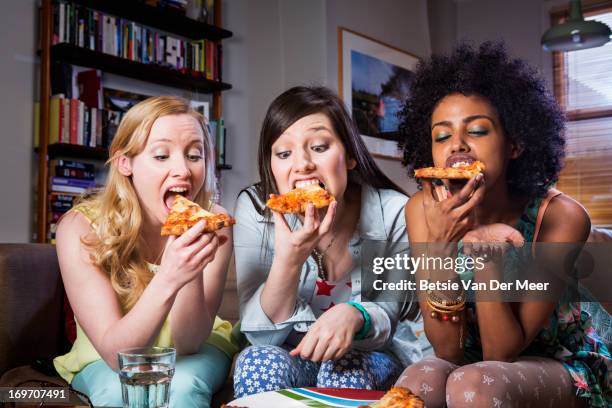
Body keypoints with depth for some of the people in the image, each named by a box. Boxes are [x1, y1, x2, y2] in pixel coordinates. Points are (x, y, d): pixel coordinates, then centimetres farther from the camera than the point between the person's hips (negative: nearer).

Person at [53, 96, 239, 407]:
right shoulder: (81, 228, -22)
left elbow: (188, 345, -19)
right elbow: (115, 354, -27)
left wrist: (193, 273, -38)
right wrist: (168, 281, -44)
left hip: (195, 351, 1)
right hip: (103, 360, 0)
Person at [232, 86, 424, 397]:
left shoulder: (394, 214, -18)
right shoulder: (255, 209, -16)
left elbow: (402, 316, -9)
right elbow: (262, 336, -17)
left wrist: (354, 315, -33)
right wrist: (287, 262, -36)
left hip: (368, 361, 0)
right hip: (290, 359, 1)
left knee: (344, 366, -32)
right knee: (261, 361, -31)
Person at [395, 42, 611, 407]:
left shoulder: (561, 216, -22)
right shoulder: (423, 210, -16)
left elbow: (502, 353, -20)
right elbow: (449, 352, -18)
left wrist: (485, 259, -37)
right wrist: (440, 249, -33)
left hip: (563, 365, -1)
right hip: (472, 360, 2)